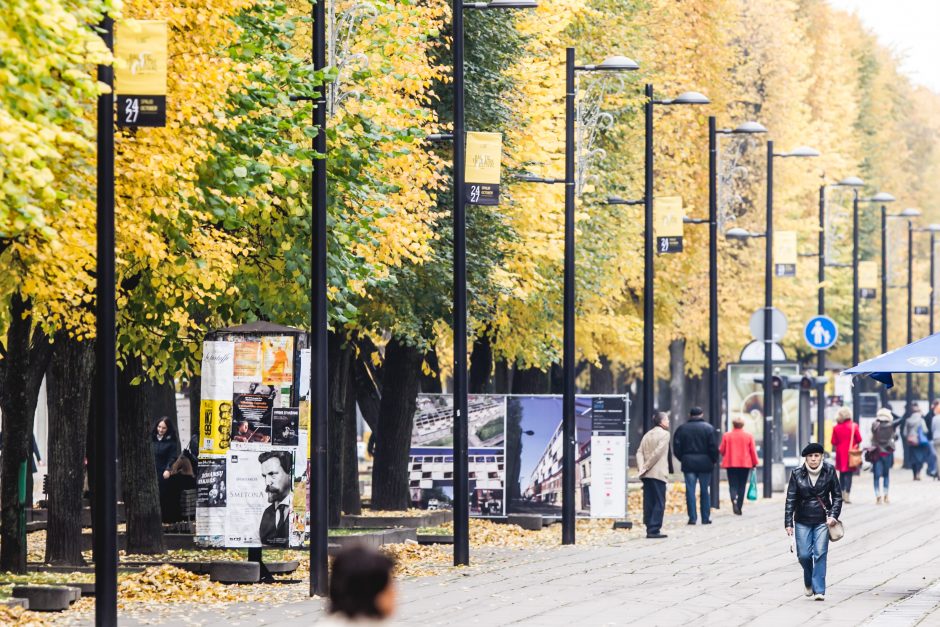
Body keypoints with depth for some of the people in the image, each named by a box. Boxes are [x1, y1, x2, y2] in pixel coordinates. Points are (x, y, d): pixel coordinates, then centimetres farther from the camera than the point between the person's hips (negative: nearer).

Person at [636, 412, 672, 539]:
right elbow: (658, 452, -14)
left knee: (649, 503, 9)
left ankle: (649, 528, 9)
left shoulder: (647, 435, 15)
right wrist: (645, 467, -10)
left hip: (646, 475, 7)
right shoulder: (664, 434, -5)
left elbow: (639, 452, 5)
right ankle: (653, 530, -9)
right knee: (659, 503, -4)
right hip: (658, 473, -7)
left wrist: (641, 467, -5)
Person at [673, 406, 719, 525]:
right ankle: (706, 518, 8)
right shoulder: (709, 428, -2)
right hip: (705, 464, -1)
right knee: (705, 491, 6)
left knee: (690, 491, 2)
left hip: (688, 463, 1)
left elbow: (676, 448, 2)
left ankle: (692, 517, -4)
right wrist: (713, 460, 7)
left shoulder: (682, 429, 4)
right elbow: (714, 447, -6)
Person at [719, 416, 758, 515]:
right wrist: (754, 463, 11)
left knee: (733, 485, 1)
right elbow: (753, 451, 0)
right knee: (742, 486, 9)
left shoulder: (726, 436, -2)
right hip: (745, 464, 0)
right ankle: (739, 506, 8)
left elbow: (721, 450, 4)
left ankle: (734, 500, -28)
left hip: (730, 463, 0)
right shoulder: (749, 436, -1)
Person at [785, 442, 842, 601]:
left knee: (820, 554, -10)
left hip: (823, 521, -1)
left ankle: (819, 590, -8)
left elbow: (837, 496, 4)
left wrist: (834, 515, -9)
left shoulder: (829, 472, -3)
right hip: (803, 521, 1)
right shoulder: (797, 474, -4)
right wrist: (788, 523, -6)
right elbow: (790, 499, -2)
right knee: (804, 555, 0)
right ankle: (809, 582, 30)